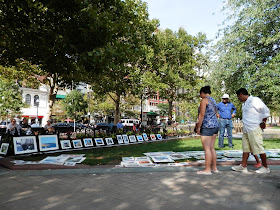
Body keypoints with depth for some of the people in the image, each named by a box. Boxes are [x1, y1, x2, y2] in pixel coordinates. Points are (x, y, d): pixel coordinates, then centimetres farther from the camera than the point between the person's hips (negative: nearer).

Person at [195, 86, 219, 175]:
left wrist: (198, 127, -11)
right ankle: (214, 168, 20)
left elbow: (202, 115, -17)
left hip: (207, 127, -9)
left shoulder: (204, 100, -11)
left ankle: (207, 170, 1)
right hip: (215, 125, 9)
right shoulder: (213, 101, 16)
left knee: (207, 149, -4)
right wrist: (199, 124, 21)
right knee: (212, 148, 14)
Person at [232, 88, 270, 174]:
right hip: (246, 130, 9)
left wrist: (263, 123, -6)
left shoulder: (255, 100, -11)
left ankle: (265, 167, 12)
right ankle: (243, 166, 16)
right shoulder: (244, 104, 16)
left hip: (254, 129, -9)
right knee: (246, 148, 10)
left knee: (259, 148, -1)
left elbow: (266, 111, -11)